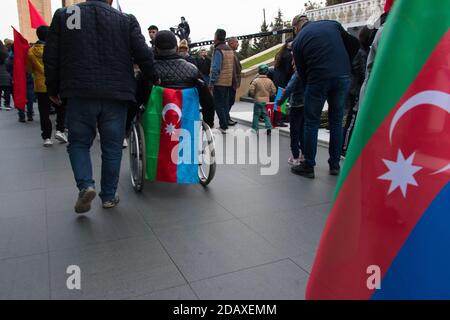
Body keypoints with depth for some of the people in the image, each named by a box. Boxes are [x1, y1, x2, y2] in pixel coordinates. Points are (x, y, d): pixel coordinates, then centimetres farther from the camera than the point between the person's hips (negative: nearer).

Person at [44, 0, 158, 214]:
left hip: (79, 92, 0)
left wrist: (53, 89, 15)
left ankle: (85, 185, -4)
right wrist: (154, 79, 13)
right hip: (116, 93, 0)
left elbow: (51, 57, 6)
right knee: (112, 147, 11)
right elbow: (143, 54, -3)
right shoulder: (127, 20, 3)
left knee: (78, 142, 16)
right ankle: (109, 196, 19)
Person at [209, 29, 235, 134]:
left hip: (219, 82, -8)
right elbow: (232, 67, 13)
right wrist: (230, 79, 16)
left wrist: (211, 82, -15)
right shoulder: (230, 50, 11)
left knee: (219, 105, -2)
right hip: (228, 82, 8)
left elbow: (215, 68, -19)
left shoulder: (218, 50, -14)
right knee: (225, 104, 14)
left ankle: (223, 126, -3)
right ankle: (225, 124, 20)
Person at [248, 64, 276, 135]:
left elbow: (251, 90, -12)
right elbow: (274, 90, 4)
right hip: (266, 101, 3)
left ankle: (255, 128, 11)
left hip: (258, 100, -3)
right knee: (266, 115, 11)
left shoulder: (255, 80, -11)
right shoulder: (270, 81, -1)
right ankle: (269, 127, 5)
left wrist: (254, 95, 7)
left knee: (256, 114, 8)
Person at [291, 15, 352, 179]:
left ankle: (308, 167, 10)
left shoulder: (298, 41, 7)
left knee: (311, 123, 7)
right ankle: (335, 165, 19)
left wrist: (308, 86, 19)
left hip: (318, 79, -3)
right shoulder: (333, 24, 14)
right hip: (343, 77, 3)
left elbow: (301, 72, 8)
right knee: (336, 121, 13)